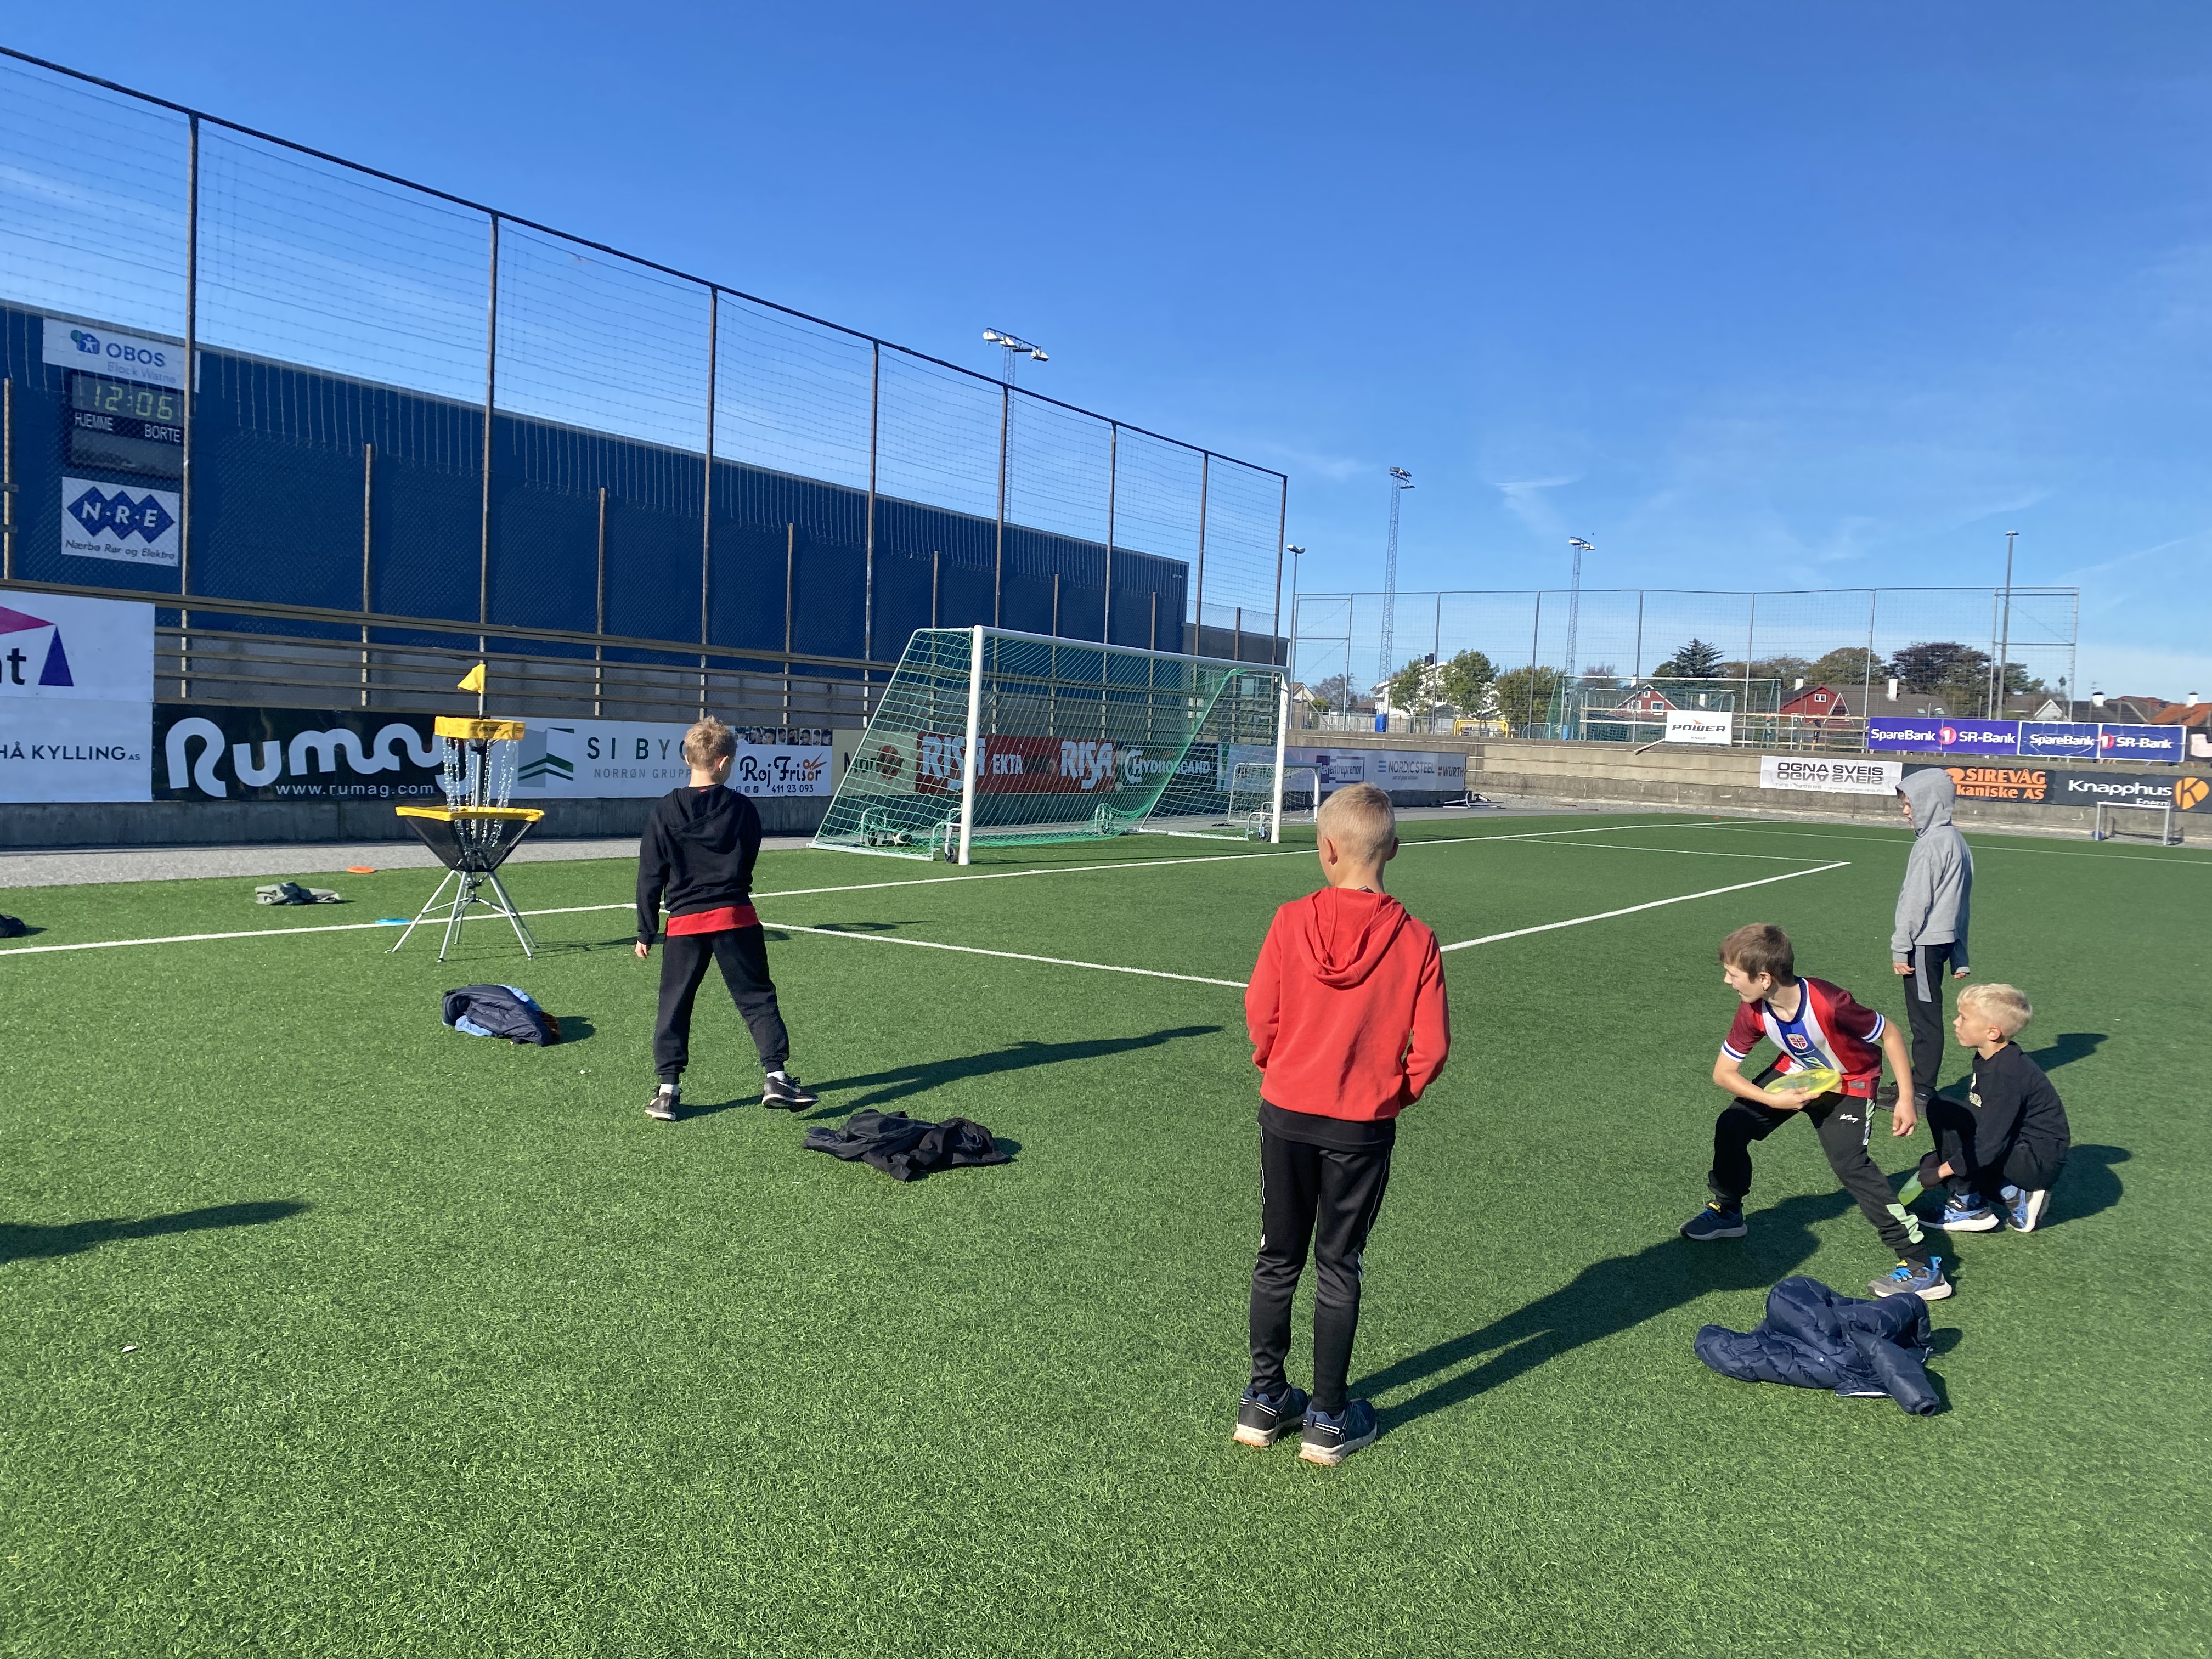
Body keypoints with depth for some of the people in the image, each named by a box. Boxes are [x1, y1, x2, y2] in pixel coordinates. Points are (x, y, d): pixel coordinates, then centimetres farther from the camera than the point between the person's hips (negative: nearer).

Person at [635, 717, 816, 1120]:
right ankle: (777, 1076, 2)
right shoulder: (742, 808, -2)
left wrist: (645, 932, 6)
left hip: (684, 921, 0)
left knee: (674, 1006, 10)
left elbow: (650, 877, -1)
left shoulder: (666, 811, -3)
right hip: (736, 918, 0)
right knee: (758, 999, 8)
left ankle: (668, 1090, 9)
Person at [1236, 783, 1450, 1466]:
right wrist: (1395, 1095, 9)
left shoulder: (1292, 922, -12)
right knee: (1339, 1268, 12)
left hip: (1287, 1115, 1)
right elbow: (1431, 1047, -9)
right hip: (1363, 1127, 0)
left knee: (1278, 1260, 16)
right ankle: (1327, 1421, 22)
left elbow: (1260, 1013, -7)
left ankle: (1264, 1401, 28)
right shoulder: (1416, 941, -11)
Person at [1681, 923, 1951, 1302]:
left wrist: (1906, 1099, -22)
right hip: (1797, 1074, 6)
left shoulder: (1829, 1004, -38)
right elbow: (1723, 1072, -12)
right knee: (1731, 1126, -2)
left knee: (1849, 1164, -22)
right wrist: (1774, 1100, -26)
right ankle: (1726, 1212, 23)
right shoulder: (1753, 1011, -22)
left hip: (1849, 1083, -5)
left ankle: (1921, 1266, -14)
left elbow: (1889, 1034, -22)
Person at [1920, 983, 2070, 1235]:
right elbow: (1980, 1117, 14)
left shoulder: (2005, 1076, -25)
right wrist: (1941, 1157, 9)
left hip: (2040, 1162, -10)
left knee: (1941, 1111, -20)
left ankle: (1970, 1206, -11)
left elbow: (1989, 1144, -28)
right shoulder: (1989, 1059, 4)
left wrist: (1941, 1171, -19)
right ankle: (2017, 1195, 7)